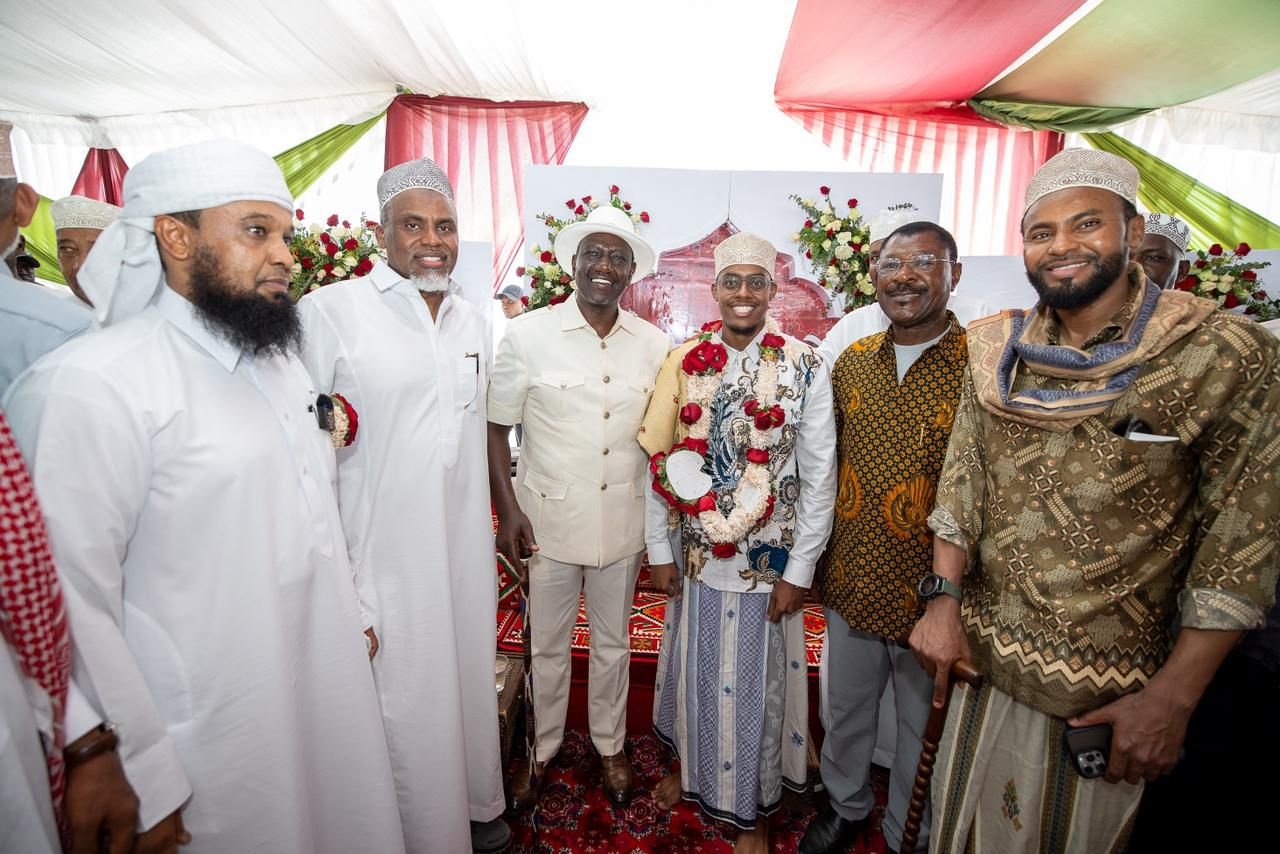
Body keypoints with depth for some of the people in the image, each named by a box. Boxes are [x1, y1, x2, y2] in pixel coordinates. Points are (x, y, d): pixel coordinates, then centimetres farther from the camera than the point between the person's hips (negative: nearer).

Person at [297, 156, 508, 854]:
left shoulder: (473, 320, 8)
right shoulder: (329, 312, -11)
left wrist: (504, 516, 17)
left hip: (465, 542, 6)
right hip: (383, 548, -5)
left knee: (469, 674, 19)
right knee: (402, 697, 9)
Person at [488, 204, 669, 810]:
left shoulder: (654, 344, -1)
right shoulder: (527, 335, -8)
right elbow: (496, 428, -4)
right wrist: (508, 511, -10)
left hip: (624, 524, 2)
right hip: (548, 521, -2)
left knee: (613, 644, 20)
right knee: (548, 647, 16)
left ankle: (610, 745, 44)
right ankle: (544, 750, 42)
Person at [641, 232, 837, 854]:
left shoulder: (806, 369, -9)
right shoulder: (683, 363, -2)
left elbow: (819, 478, -7)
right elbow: (659, 462, 0)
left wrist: (798, 570, -8)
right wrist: (659, 551, 0)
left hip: (768, 562, -2)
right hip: (695, 554, 2)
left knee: (756, 683, 14)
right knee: (694, 672, 20)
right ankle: (690, 768, 48)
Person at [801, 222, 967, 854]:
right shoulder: (851, 362, 2)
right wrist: (816, 561, 10)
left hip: (929, 590, -4)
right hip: (850, 582, 4)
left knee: (922, 724, 19)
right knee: (844, 709, 23)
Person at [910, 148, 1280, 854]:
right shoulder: (994, 350, 0)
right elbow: (961, 481, 2)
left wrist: (1172, 698, -12)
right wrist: (945, 600, -6)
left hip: (1113, 688, -3)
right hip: (981, 656, 3)